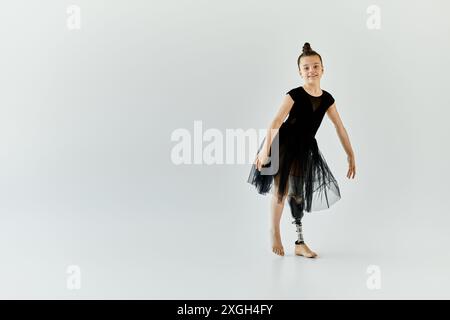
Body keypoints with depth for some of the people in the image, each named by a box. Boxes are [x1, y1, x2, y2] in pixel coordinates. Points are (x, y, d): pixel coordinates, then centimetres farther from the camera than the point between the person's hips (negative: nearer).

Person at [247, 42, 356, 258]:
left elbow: (340, 128, 7)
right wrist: (265, 149, -34)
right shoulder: (294, 95, -17)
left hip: (305, 149, 5)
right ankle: (274, 232, 26)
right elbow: (275, 122, -25)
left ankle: (300, 242, 18)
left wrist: (351, 155, 8)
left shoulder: (327, 99, -1)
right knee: (281, 190, 1)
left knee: (298, 193, 10)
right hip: (284, 145, -5)